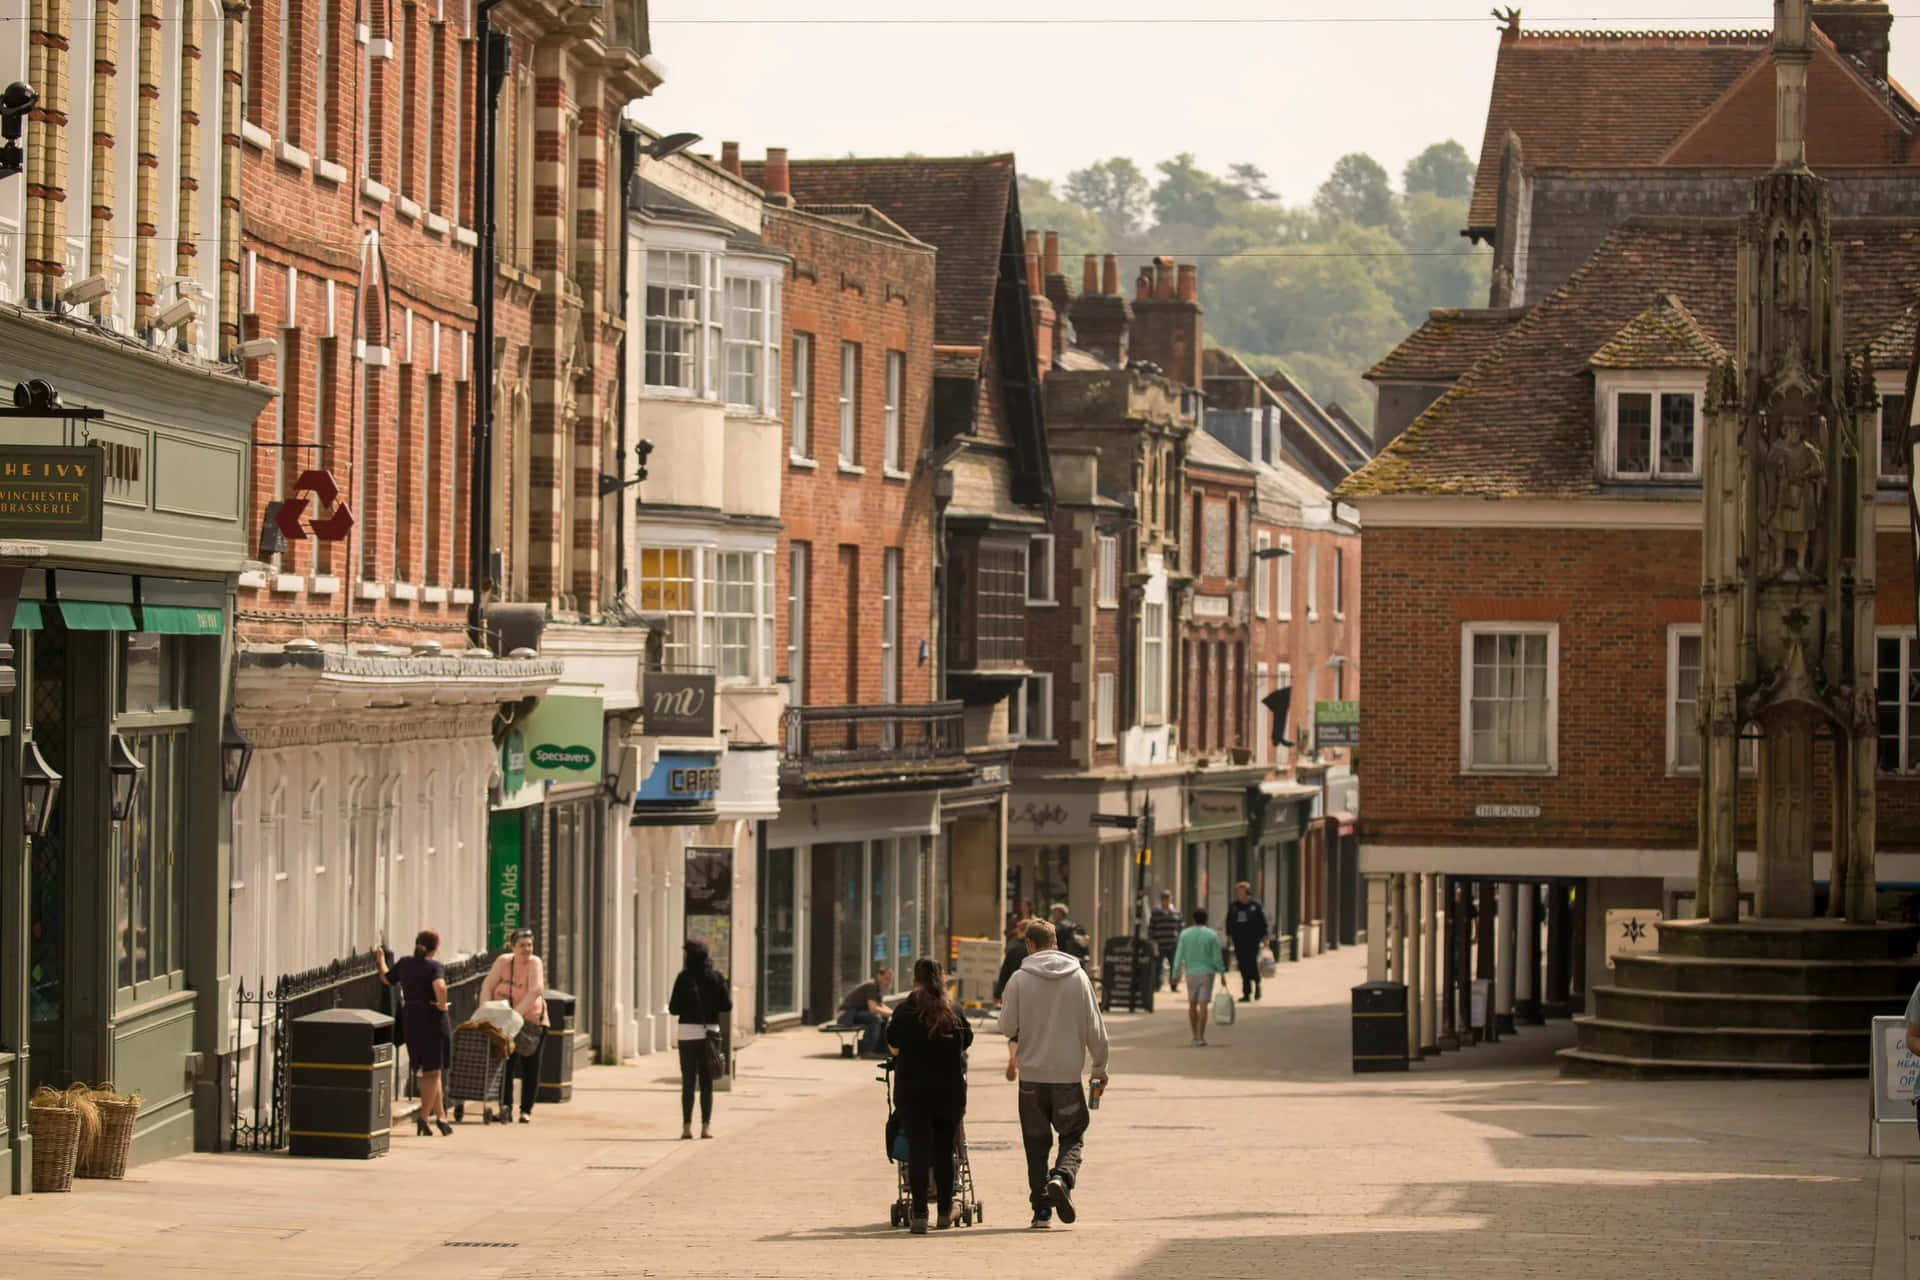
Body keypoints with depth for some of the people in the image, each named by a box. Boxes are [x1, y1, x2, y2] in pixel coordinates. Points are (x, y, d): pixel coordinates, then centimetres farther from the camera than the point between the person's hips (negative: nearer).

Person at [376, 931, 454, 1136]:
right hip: (433, 1019, -6)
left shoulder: (404, 963, 5)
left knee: (429, 1072, 16)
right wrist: (442, 1004, -15)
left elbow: (386, 978, 21)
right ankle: (423, 1117, -4)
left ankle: (440, 1116, 20)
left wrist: (381, 960, 39)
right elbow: (440, 986, -32)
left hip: (410, 1021, 6)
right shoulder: (435, 967, -12)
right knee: (432, 1071, 3)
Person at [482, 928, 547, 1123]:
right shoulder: (503, 961, -7)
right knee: (505, 1065, -5)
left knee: (530, 1068, 3)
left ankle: (526, 1110, 11)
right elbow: (487, 986, -8)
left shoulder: (534, 963, -17)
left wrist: (517, 1013, -38)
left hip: (532, 1021, -2)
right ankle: (506, 1107, -6)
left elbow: (536, 991, -30)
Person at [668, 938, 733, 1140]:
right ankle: (706, 1125, 6)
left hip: (688, 1032, -1)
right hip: (710, 1032, 1)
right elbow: (727, 1006, -1)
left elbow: (674, 1008, -6)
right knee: (707, 1082, 9)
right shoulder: (716, 978, -1)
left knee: (688, 1082, 4)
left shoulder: (684, 978, -6)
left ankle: (687, 1127, 0)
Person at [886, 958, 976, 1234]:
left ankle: (919, 1214, -10)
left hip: (913, 1090, -2)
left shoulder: (906, 1011, -4)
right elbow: (966, 1043, 11)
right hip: (950, 1090, 2)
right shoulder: (954, 1012, 3)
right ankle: (945, 1212, 19)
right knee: (944, 1151, 12)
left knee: (918, 1150, -2)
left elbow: (893, 1046, 0)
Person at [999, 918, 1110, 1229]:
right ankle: (1062, 1177, -16)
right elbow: (1094, 1028, 2)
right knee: (1073, 1135, 13)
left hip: (1032, 1074, 0)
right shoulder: (1078, 977, 0)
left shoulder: (1020, 979, -5)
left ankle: (1041, 1208, 5)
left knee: (1037, 1142, 8)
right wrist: (1100, 1068, 13)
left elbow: (1007, 1026, -5)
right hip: (1068, 1073, 0)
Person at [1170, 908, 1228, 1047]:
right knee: (1203, 1005, -4)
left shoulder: (1185, 934, -2)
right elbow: (1217, 957, -5)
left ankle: (1196, 1035, 20)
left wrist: (1176, 975, 1)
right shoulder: (1212, 935, -5)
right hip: (1207, 973, -2)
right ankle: (1200, 1037, -11)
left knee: (1192, 1005, 15)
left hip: (1191, 973, 2)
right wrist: (1222, 974, 5)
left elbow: (1179, 957, -3)